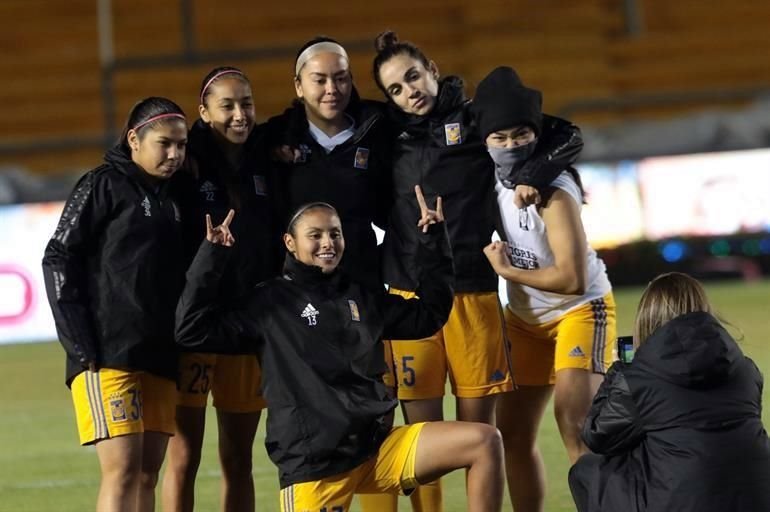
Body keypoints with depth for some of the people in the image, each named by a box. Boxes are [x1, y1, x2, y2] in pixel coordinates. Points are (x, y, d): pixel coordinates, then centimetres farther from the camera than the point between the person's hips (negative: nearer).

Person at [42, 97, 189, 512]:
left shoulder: (173, 196, 16)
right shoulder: (105, 185, -3)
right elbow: (58, 259, -7)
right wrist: (79, 345, -13)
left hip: (160, 355, 7)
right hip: (108, 353, -7)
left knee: (147, 474, 5)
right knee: (122, 470, -15)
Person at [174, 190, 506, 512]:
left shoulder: (362, 298, 16)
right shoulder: (271, 302, 2)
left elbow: (430, 315, 25)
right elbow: (192, 330, -4)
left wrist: (434, 242, 18)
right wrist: (211, 256, -10)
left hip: (378, 446, 5)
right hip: (314, 461, -4)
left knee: (484, 443, -11)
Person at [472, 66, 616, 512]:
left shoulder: (554, 191, -29)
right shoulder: (491, 174, -9)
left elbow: (573, 280, -32)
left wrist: (506, 270, -22)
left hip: (581, 309, -8)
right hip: (525, 316, 8)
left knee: (573, 419, -24)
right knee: (514, 431, 9)